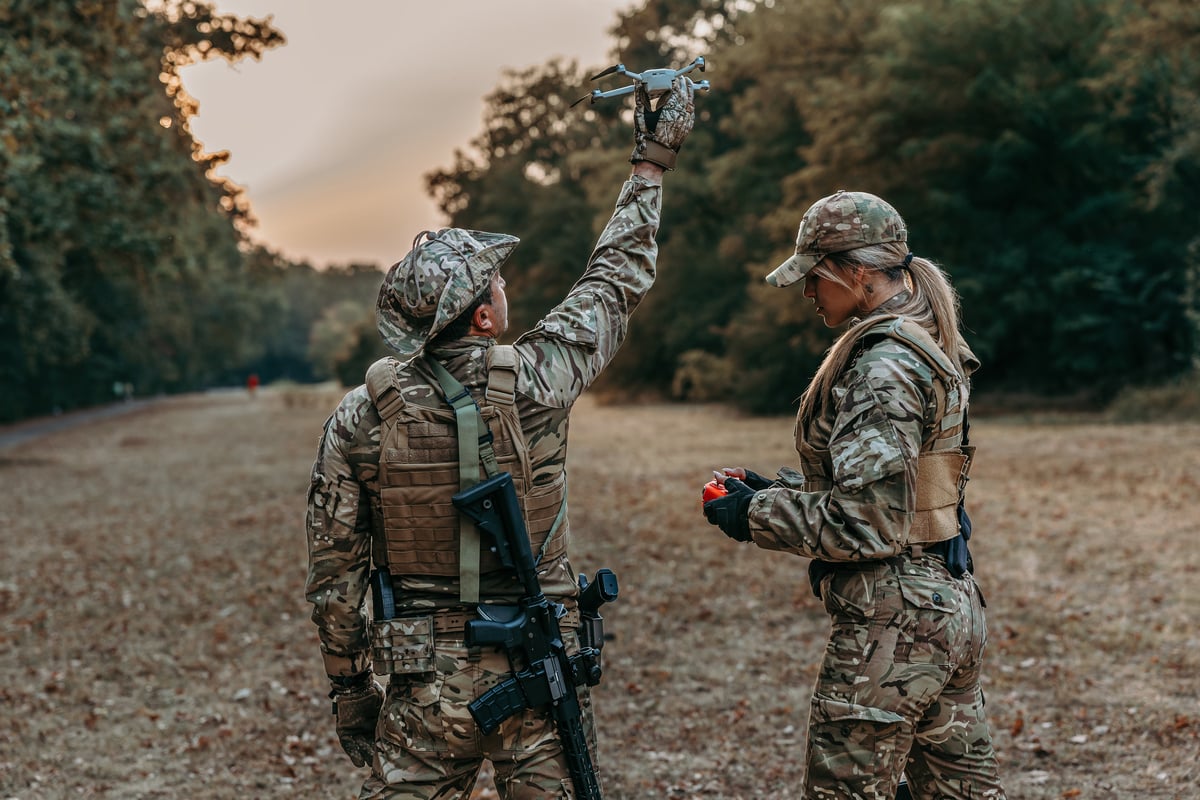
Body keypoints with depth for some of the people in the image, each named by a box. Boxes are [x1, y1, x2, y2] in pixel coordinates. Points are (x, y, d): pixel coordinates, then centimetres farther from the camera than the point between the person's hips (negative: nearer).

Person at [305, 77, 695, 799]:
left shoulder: (359, 419, -7)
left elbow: (334, 574, -2)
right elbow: (616, 282, 5)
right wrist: (653, 163, 17)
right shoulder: (533, 383, -11)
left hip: (426, 685, 1)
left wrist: (349, 688, 11)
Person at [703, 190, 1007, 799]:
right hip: (953, 605, 10)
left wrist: (756, 516, -11)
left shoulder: (884, 366, -18)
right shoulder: (929, 347, 13)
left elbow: (866, 519, -22)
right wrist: (770, 487, 11)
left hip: (892, 618, -10)